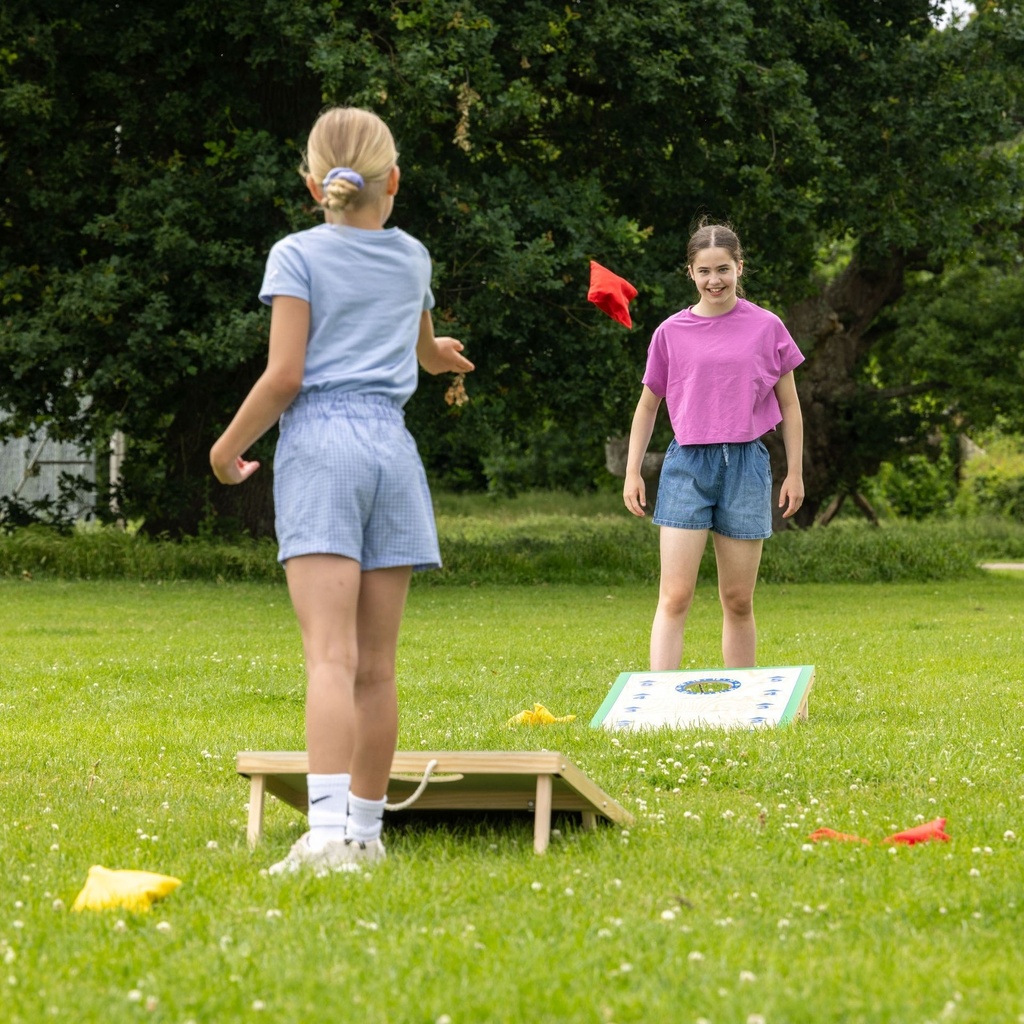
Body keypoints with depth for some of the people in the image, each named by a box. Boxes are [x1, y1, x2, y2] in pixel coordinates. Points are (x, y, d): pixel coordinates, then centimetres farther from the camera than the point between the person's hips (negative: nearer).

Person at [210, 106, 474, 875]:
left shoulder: (298, 255, -1)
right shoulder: (412, 258, 15)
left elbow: (284, 375, -9)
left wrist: (229, 445, 7)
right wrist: (437, 354, 61)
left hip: (319, 444, -4)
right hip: (391, 445, 4)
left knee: (332, 657, -16)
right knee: (376, 666, 9)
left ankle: (328, 832, -29)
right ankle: (364, 830, 15)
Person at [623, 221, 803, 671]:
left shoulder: (766, 327, 2)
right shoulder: (671, 332, 4)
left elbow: (789, 405, 9)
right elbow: (648, 404, 14)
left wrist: (795, 473, 7)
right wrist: (632, 472, 9)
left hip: (745, 465, 0)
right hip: (687, 464, 0)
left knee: (738, 602, 6)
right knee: (674, 598, -9)